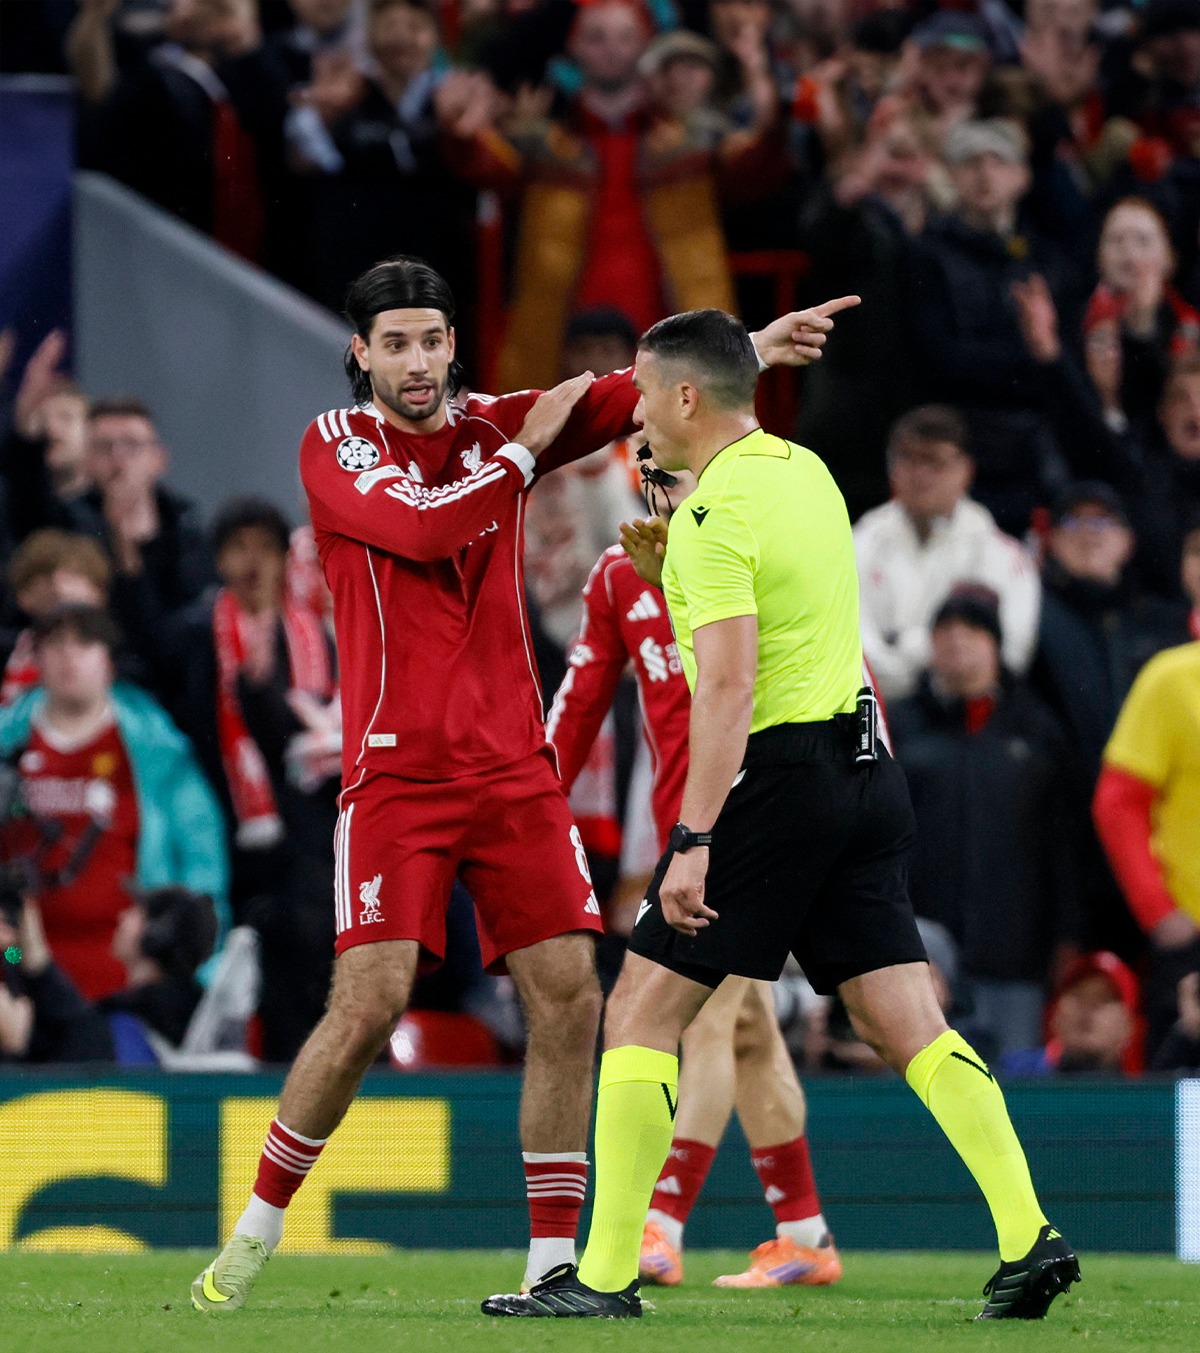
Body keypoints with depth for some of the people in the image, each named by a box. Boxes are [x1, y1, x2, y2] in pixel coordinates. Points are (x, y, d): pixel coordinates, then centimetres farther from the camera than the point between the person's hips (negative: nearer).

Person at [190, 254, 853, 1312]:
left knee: (569, 996, -5)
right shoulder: (334, 445, 0)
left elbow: (630, 393, -2)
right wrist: (524, 448, -7)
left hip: (514, 766, 4)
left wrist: (750, 348, -16)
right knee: (370, 1003, -13)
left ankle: (554, 1262, 2)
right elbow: (421, 529, -18)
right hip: (396, 771, -4)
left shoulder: (495, 426, 10)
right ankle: (258, 1226, 5)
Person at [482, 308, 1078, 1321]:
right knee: (908, 1024, 5)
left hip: (779, 775, -8)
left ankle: (607, 1277, -2)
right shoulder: (805, 469, 12)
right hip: (865, 768, 8)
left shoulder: (717, 514, -14)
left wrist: (694, 839, -26)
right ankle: (1030, 1238, -5)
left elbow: (729, 686, -23)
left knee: (642, 1011, -1)